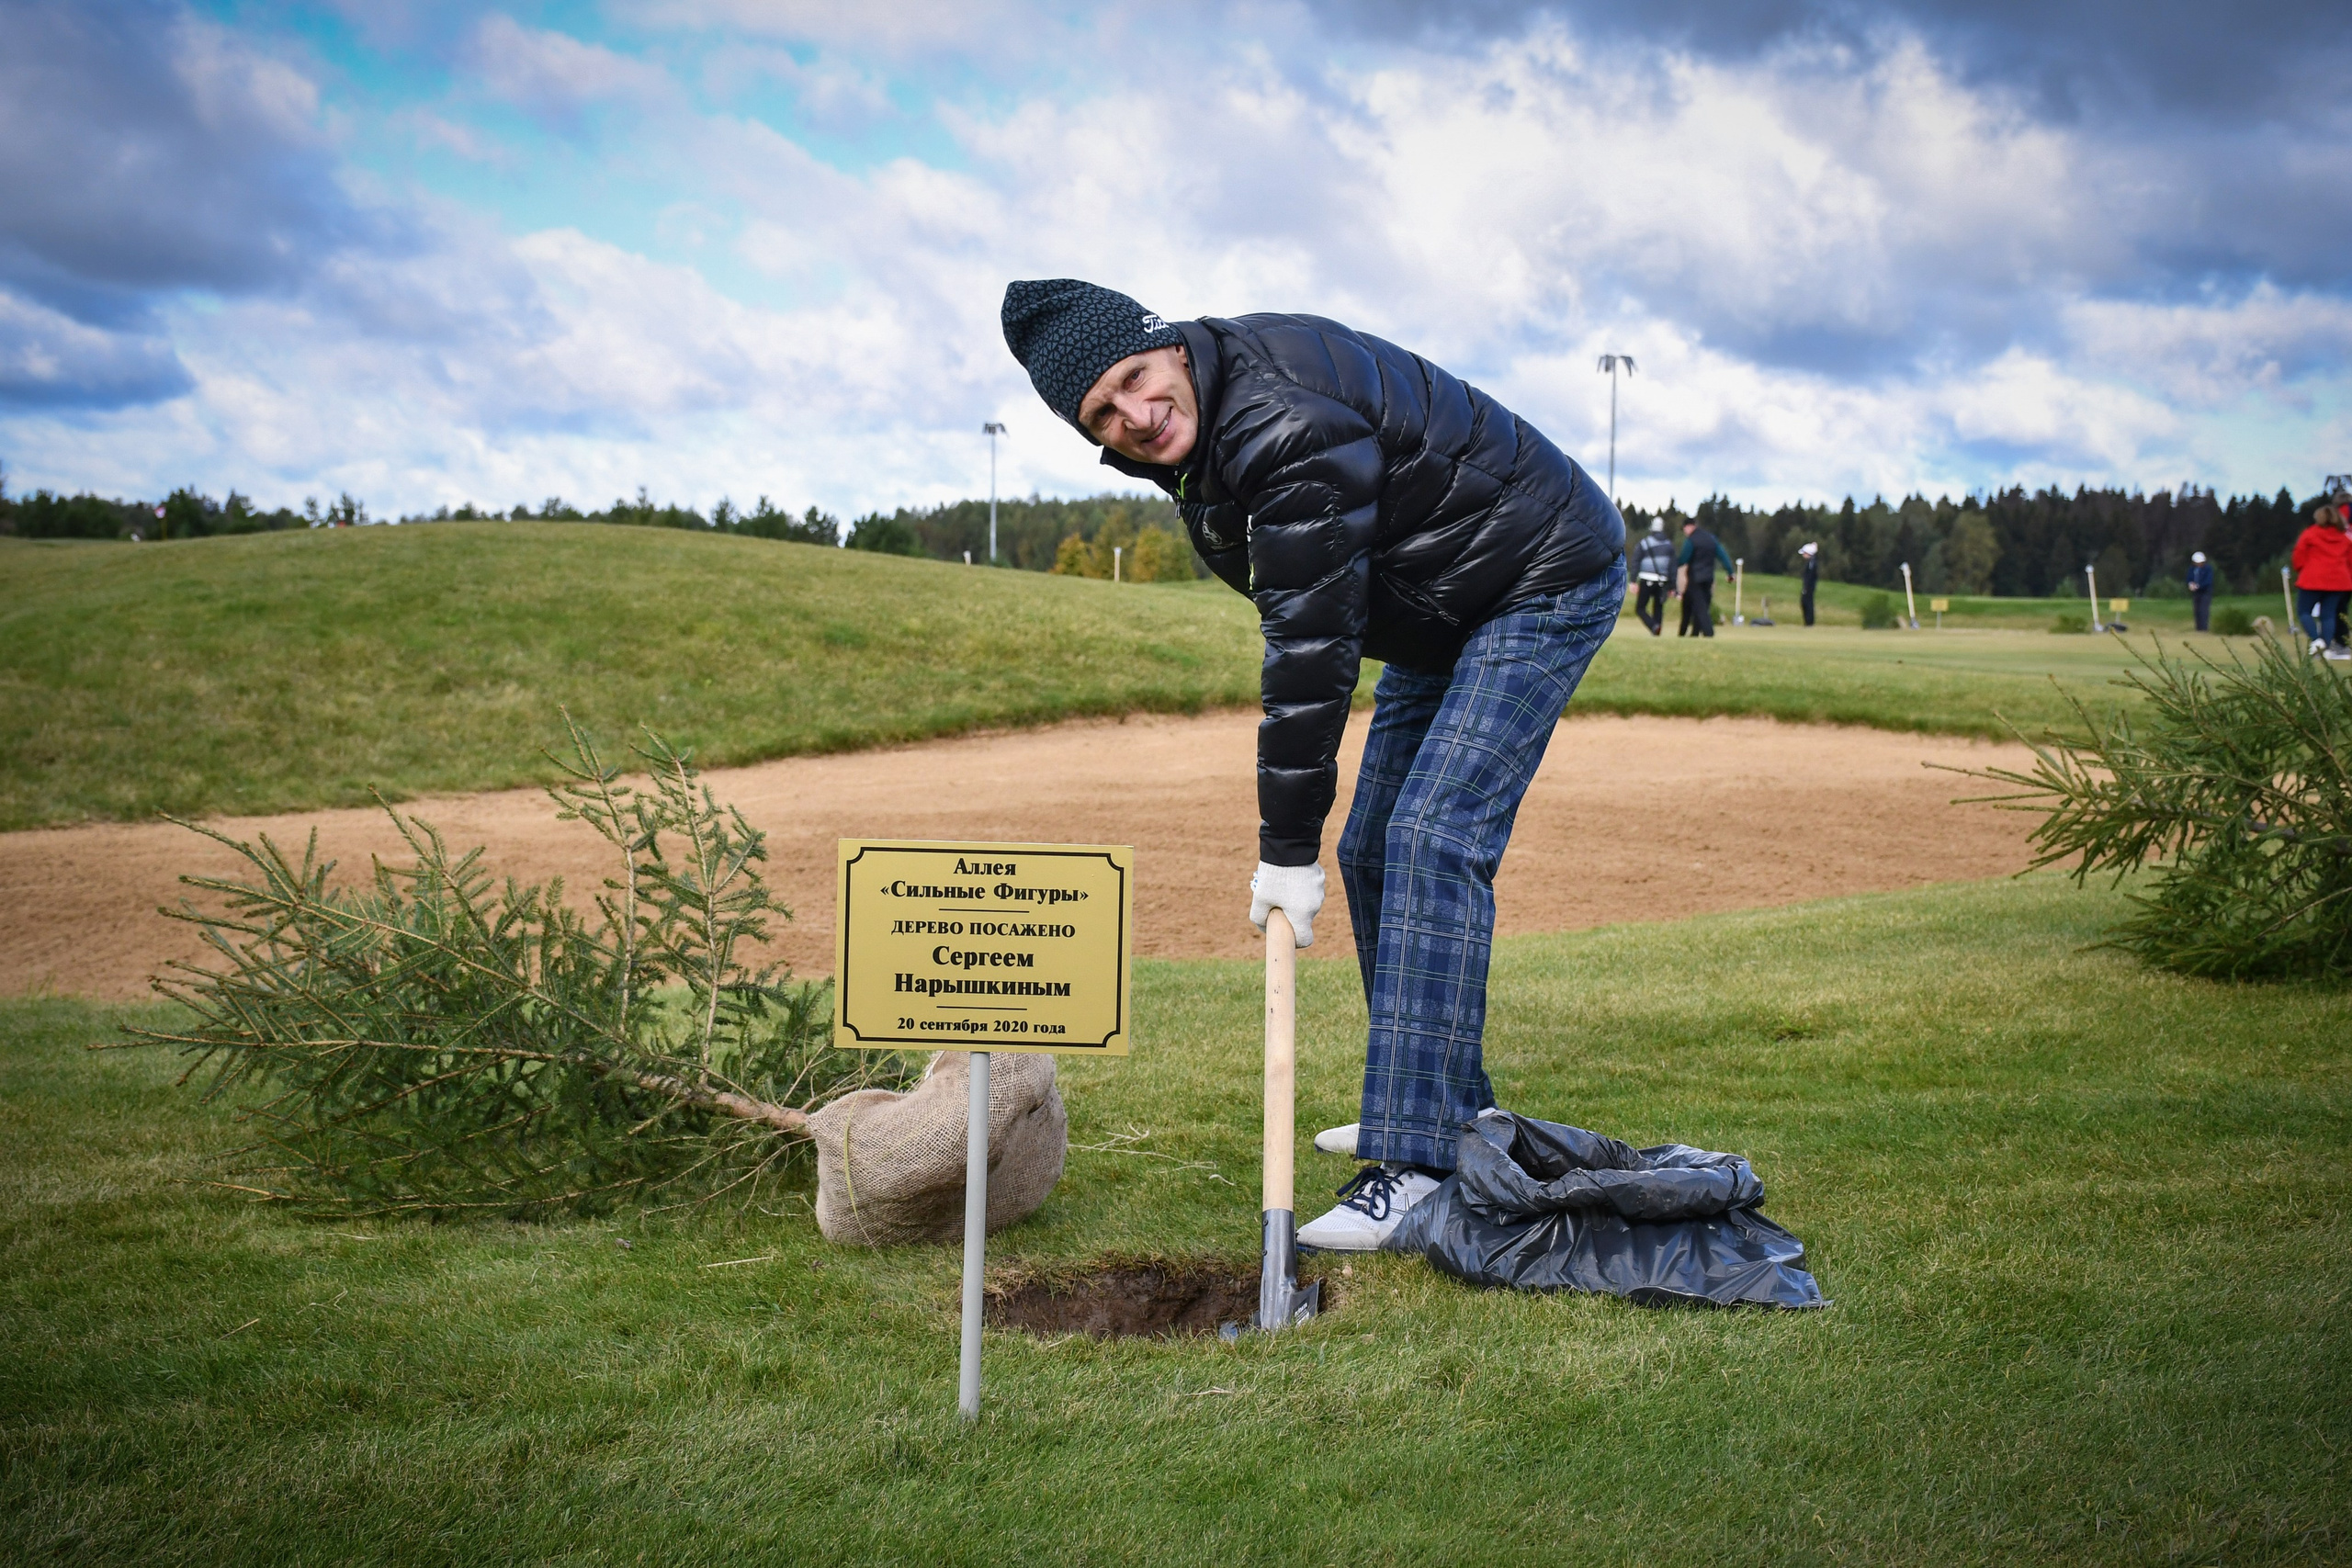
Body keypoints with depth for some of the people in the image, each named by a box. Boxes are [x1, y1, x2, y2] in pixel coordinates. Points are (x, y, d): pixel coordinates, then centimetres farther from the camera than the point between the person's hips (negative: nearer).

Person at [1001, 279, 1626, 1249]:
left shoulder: (1285, 422, -33)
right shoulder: (1196, 428, -3)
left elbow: (1313, 646, -30)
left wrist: (1288, 849, -25)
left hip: (1545, 584, -10)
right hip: (1437, 614, 10)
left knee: (1432, 843, -20)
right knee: (1373, 853, 10)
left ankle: (1421, 1165, -22)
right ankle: (1449, 1107, 22)